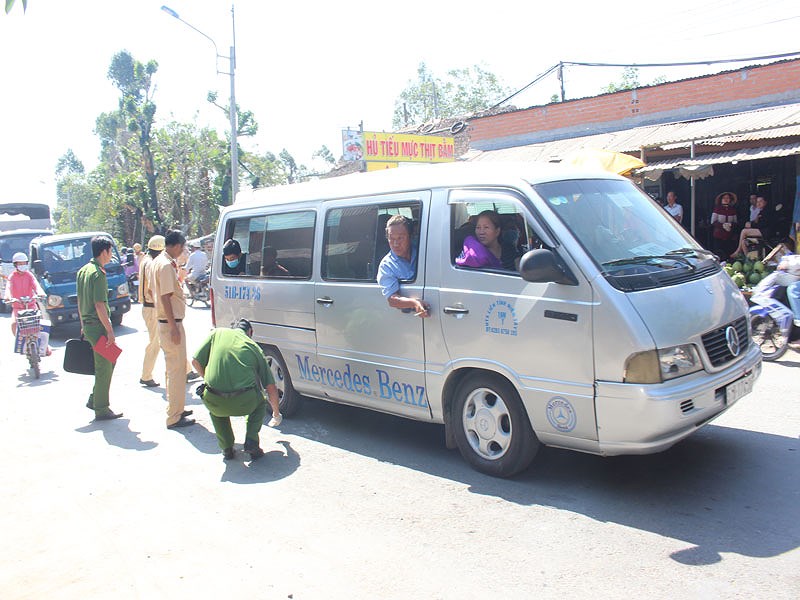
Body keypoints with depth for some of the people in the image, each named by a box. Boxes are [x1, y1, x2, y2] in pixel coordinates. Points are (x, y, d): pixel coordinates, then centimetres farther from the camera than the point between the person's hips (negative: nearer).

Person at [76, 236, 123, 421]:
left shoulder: (83, 270, 12)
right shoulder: (98, 273, -17)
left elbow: (80, 301, 17)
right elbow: (99, 305, -21)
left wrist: (83, 324, 23)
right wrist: (110, 330, -18)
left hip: (88, 324, 9)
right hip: (98, 326, -9)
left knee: (108, 363, 20)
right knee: (104, 367, 0)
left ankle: (94, 399, 25)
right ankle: (101, 409, 7)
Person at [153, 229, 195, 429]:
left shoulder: (160, 261, 13)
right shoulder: (166, 265, -18)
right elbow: (166, 297, -23)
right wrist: (173, 327, -23)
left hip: (168, 322, 11)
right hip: (171, 323, -11)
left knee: (174, 368, 20)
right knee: (176, 370, -4)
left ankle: (176, 409, 32)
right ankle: (174, 417, 2)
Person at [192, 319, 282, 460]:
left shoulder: (218, 333, 17)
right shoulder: (254, 347, 19)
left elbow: (196, 361, 14)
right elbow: (271, 388, 20)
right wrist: (276, 414, 36)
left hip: (215, 403, 1)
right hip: (244, 403, -1)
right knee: (260, 402, 34)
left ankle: (226, 448, 27)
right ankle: (251, 442, 16)